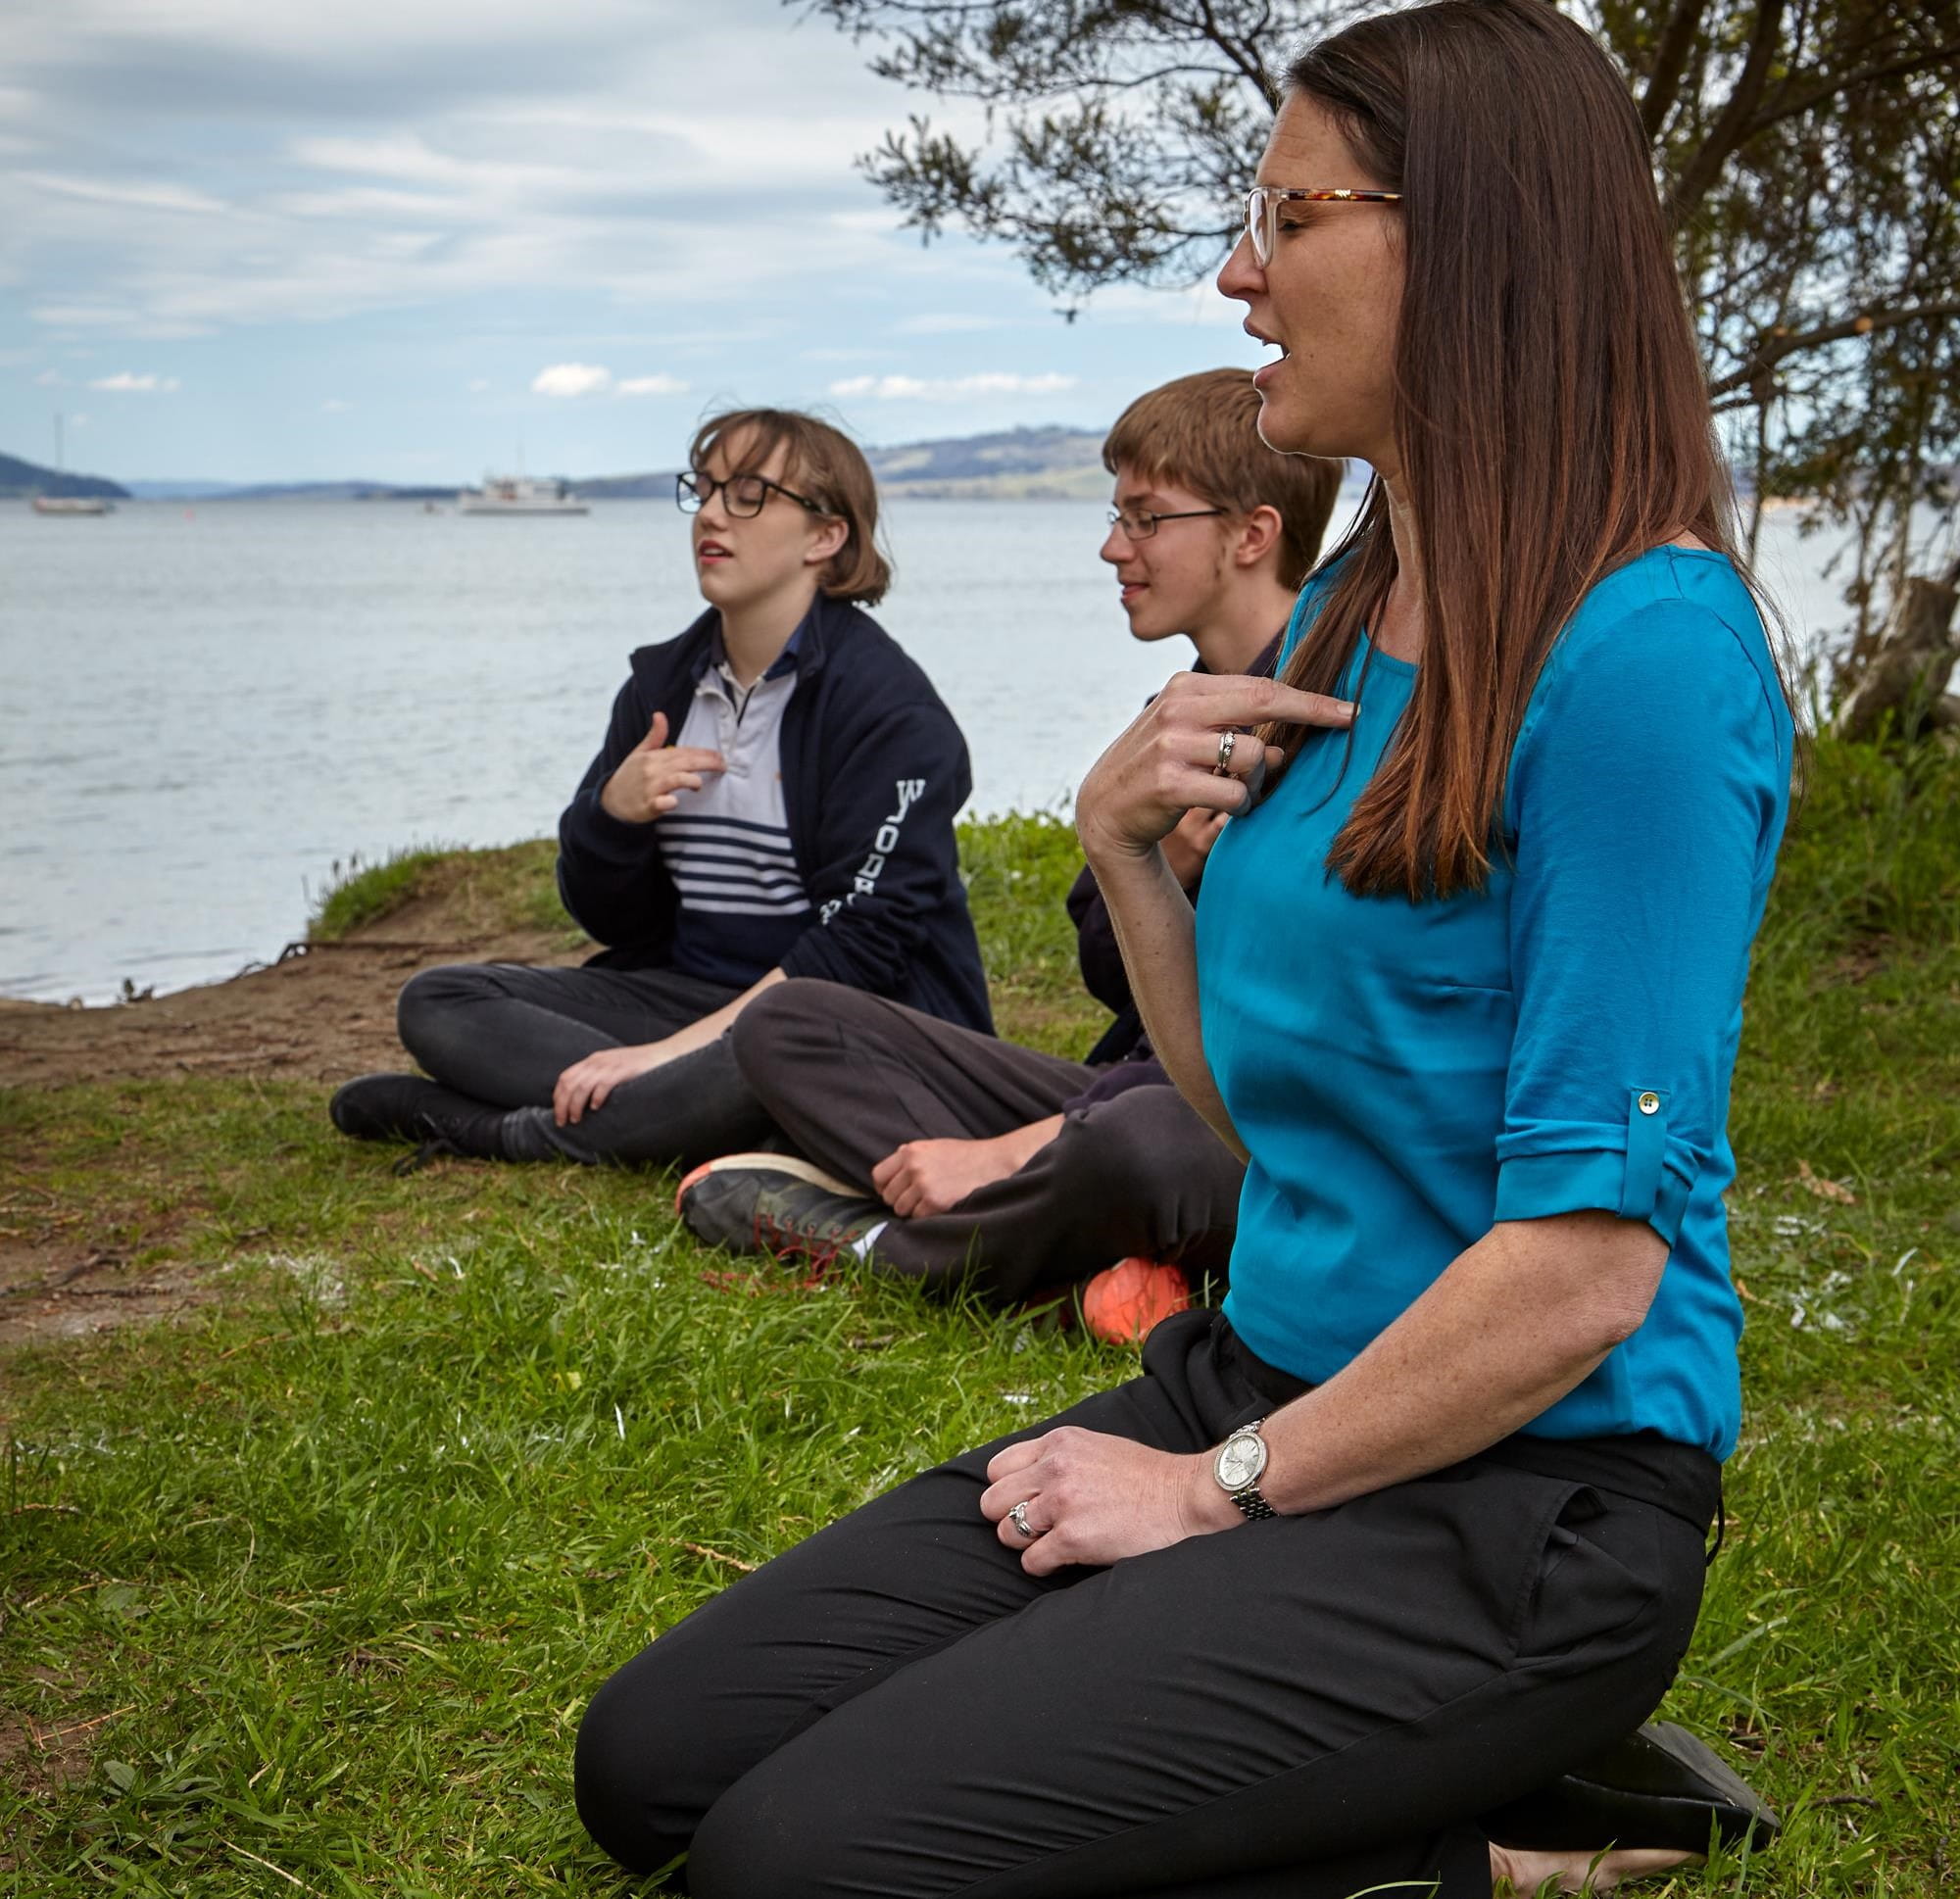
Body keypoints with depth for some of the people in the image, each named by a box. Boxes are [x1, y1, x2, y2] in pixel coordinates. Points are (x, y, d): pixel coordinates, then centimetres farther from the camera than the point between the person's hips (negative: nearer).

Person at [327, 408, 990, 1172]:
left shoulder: (885, 703, -10)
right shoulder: (662, 683, 10)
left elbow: (865, 936, -19)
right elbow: (608, 917, 13)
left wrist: (681, 1047, -25)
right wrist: (612, 814, -11)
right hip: (684, 989, 7)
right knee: (436, 1002, -6)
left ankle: (494, 1129, -21)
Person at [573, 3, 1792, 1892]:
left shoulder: (1643, 651, -18)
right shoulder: (1341, 614, 10)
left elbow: (1586, 1263, -20)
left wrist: (1222, 1487, -12)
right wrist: (1121, 841, -2)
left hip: (1516, 1498, -9)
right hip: (1256, 1383, 9)